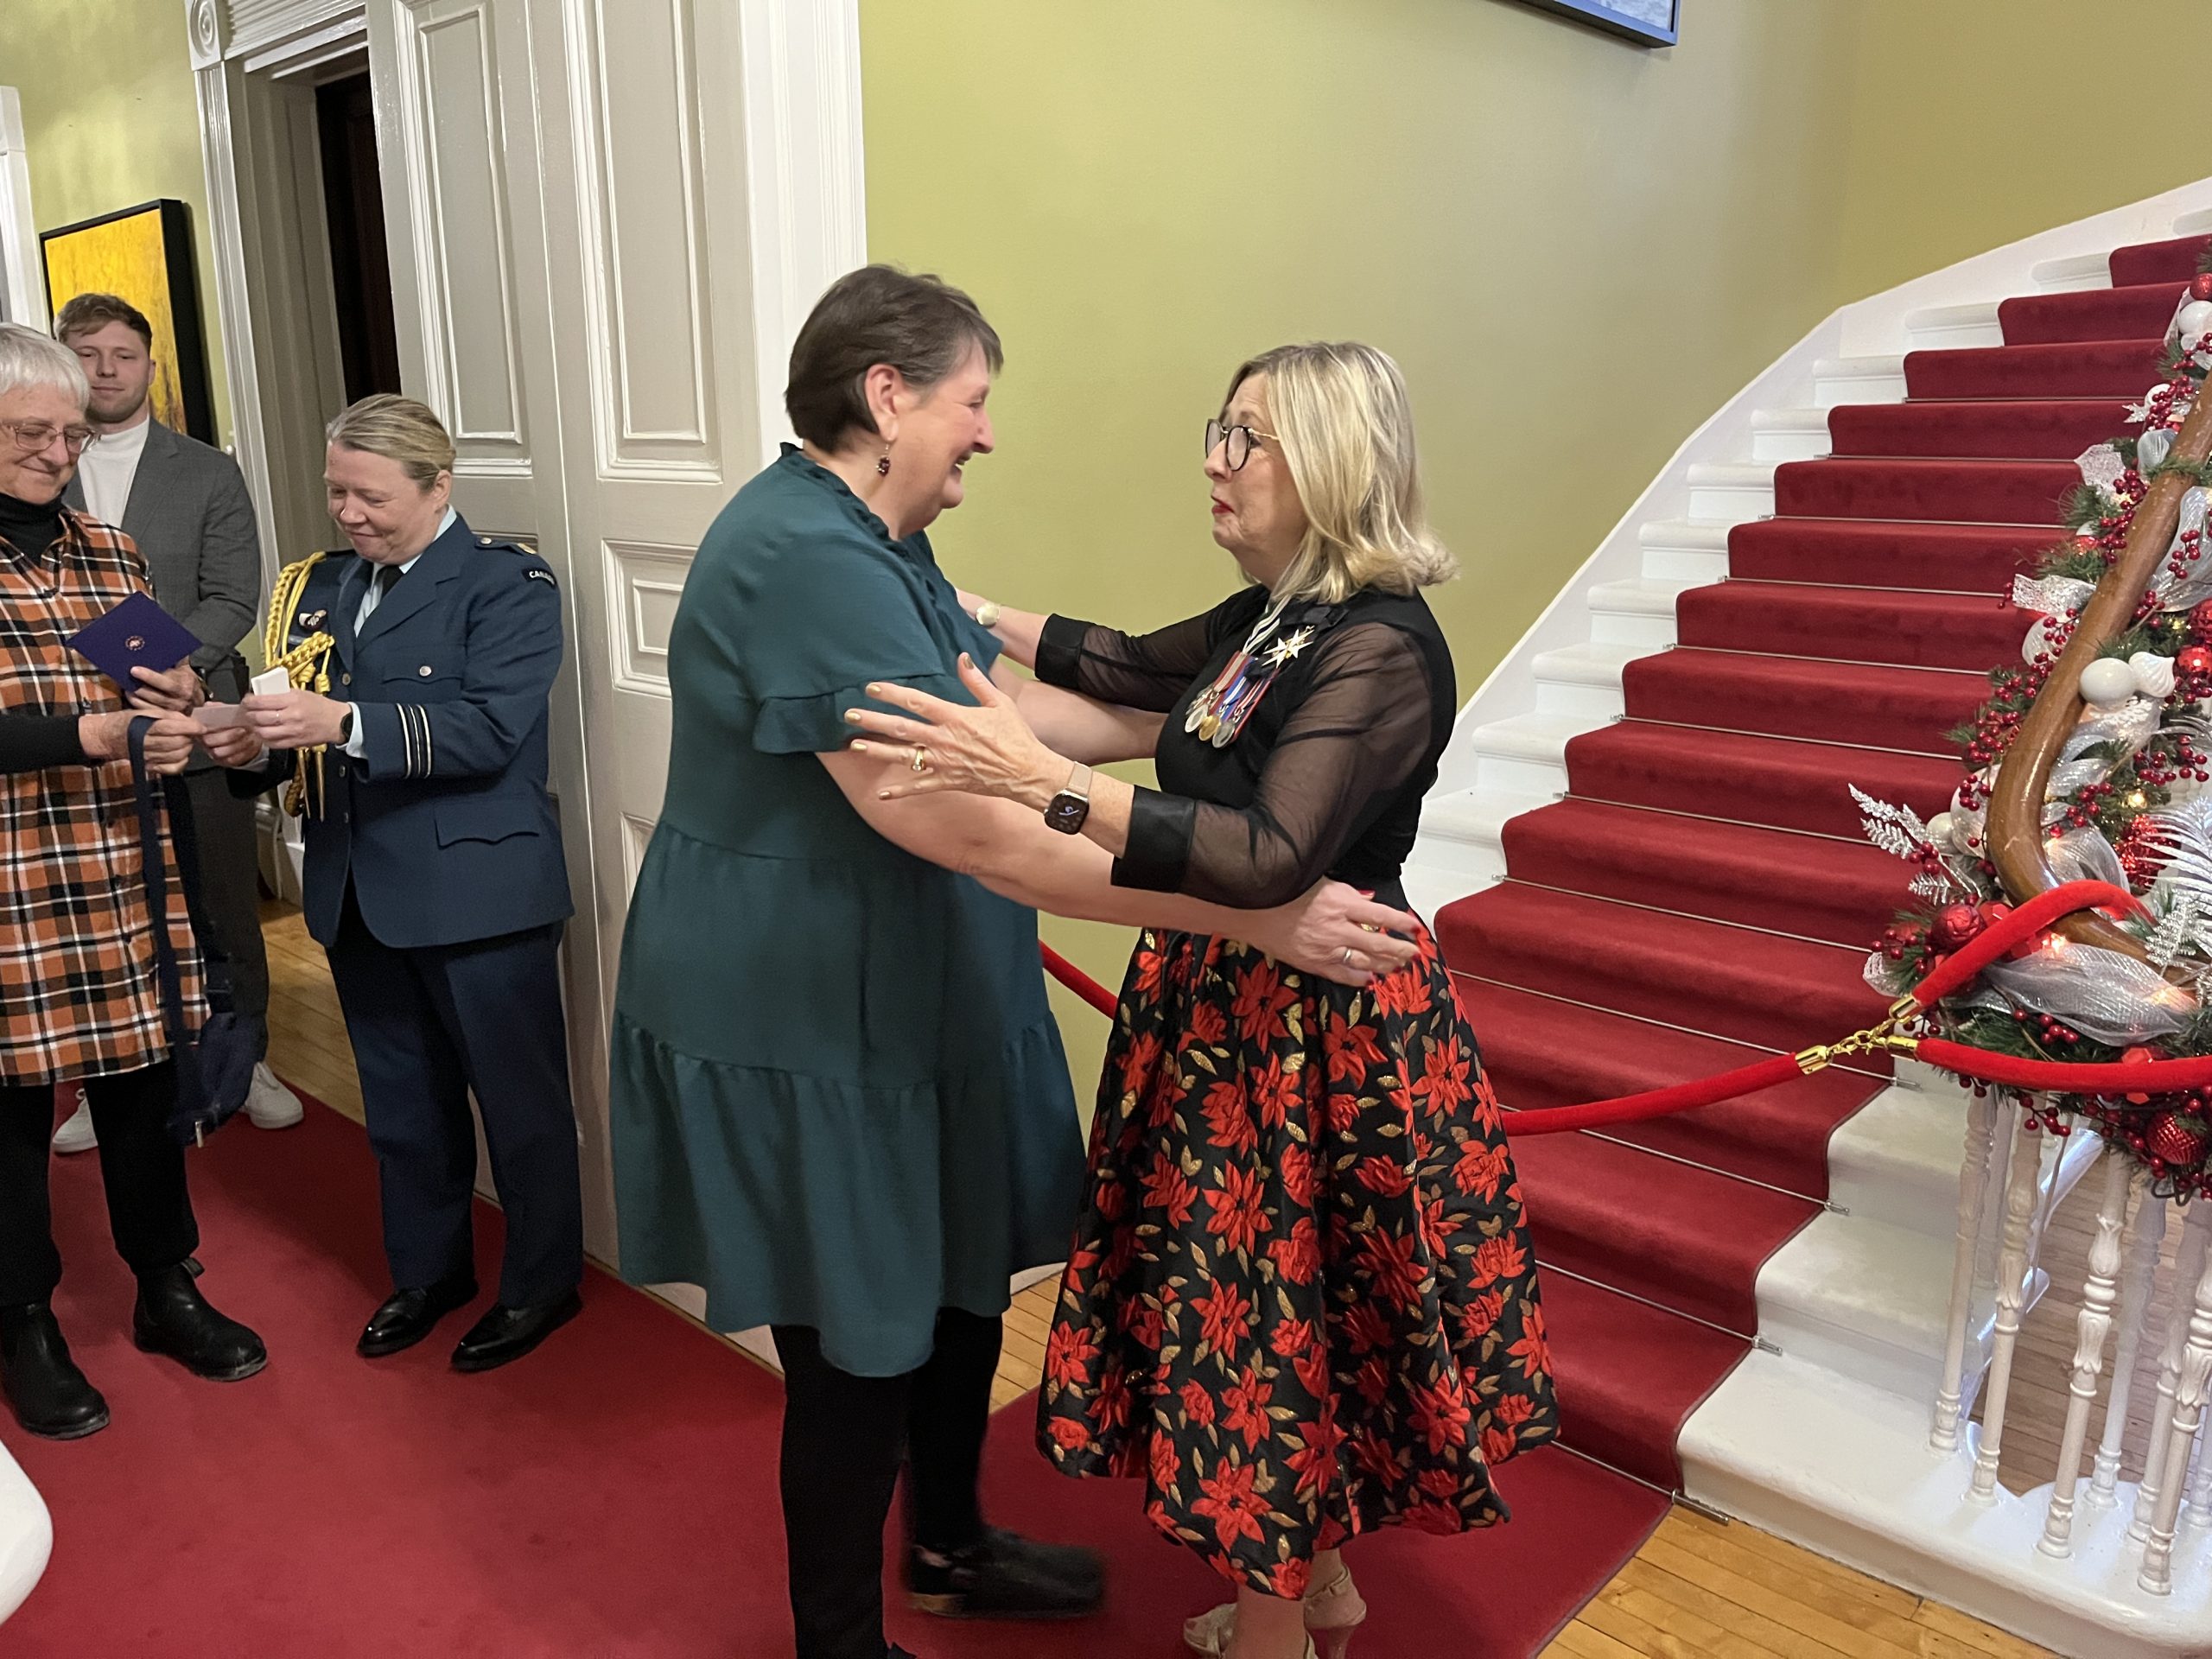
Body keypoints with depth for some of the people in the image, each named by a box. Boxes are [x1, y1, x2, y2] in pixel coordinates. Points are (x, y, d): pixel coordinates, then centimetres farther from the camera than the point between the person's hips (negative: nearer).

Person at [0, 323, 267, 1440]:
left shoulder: (110, 552, 12)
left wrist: (175, 700, -3)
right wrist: (95, 733, -25)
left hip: (125, 874, 5)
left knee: (143, 1080, 14)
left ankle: (168, 1290, 31)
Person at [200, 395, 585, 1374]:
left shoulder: (506, 583, -9)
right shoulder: (323, 586, 12)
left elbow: (488, 731, -21)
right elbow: (306, 736, 12)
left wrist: (343, 725, -29)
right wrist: (257, 746, -9)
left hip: (477, 889, -6)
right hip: (359, 893, 7)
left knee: (518, 1099, 7)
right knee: (402, 1102, 19)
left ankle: (543, 1283, 26)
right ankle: (426, 1272, 38)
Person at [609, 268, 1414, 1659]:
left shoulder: (869, 544, 10)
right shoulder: (811, 563, -26)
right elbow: (981, 834, -32)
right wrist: (1258, 913, -30)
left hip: (901, 1006, 10)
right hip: (806, 1037, -10)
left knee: (960, 1282, 22)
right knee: (860, 1348, 6)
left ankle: (949, 1547, 46)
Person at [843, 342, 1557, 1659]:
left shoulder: (1383, 648, -21)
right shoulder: (1267, 622, 6)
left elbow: (1269, 858, -33)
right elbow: (1126, 664, 22)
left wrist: (1039, 777, -40)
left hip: (1316, 1039, -8)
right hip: (1232, 1011, 9)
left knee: (1275, 1325, 8)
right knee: (1283, 1315, 21)